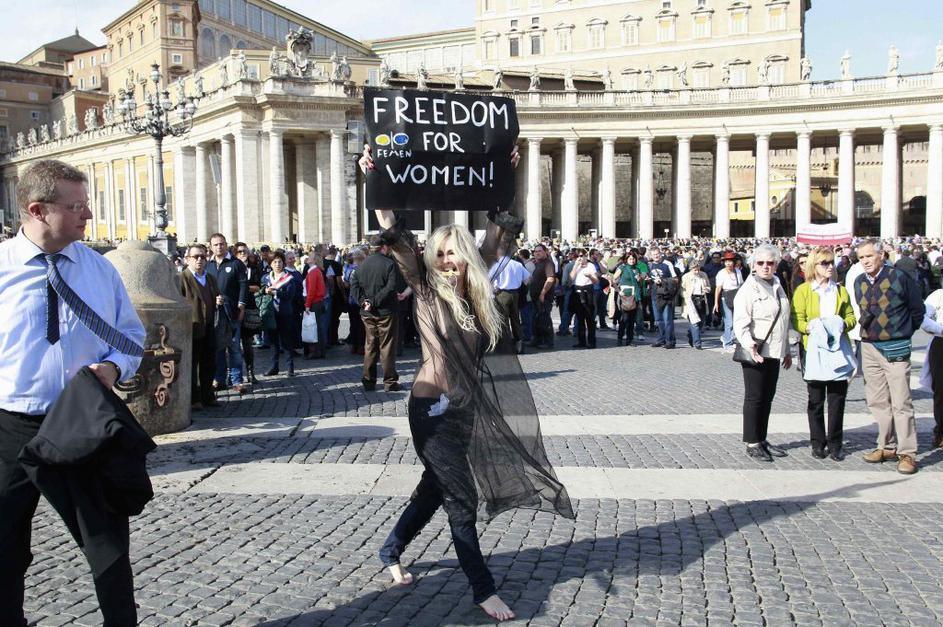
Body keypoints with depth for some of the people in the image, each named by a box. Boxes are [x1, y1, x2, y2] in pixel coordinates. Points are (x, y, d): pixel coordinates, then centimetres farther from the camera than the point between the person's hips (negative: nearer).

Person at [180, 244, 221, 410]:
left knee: (209, 366, 13)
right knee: (191, 366, 3)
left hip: (208, 329, 7)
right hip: (191, 329, -7)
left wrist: (218, 302, 5)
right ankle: (193, 399, 10)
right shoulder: (181, 278, -8)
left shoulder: (210, 279, 17)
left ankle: (207, 396, 24)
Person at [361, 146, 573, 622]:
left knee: (435, 488, 19)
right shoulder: (426, 291, -9)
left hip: (467, 408, 6)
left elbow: (499, 234, 10)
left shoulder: (475, 291, 3)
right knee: (462, 498, -2)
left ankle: (391, 551, 40)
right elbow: (398, 239, -20)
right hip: (433, 409, -6)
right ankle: (482, 588, 10)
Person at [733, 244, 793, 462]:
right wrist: (749, 345, -32)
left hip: (774, 352, 7)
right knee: (754, 397, -1)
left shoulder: (777, 286, 15)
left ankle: (762, 439, 22)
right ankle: (752, 443, 6)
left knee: (768, 397, 12)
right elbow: (740, 322, -17)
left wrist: (786, 350, 25)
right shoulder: (749, 288, -9)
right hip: (755, 353, -7)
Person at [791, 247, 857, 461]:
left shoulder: (841, 290, 14)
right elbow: (797, 321, -3)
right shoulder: (803, 290, 3)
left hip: (838, 349, 3)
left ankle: (835, 444, 10)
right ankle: (818, 444, 13)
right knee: (816, 399, 4)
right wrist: (811, 327, -21)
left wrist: (843, 324, -10)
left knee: (837, 398, 1)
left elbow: (851, 316, 12)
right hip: (813, 349, -3)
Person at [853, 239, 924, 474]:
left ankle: (907, 453, 0)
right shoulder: (859, 282, 8)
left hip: (896, 349, -6)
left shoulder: (899, 277, -8)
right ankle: (887, 447, 22)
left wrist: (902, 333, 7)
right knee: (877, 402, 11)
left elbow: (917, 310, 1)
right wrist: (864, 323, 12)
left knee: (901, 403, -5)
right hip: (869, 347, 6)